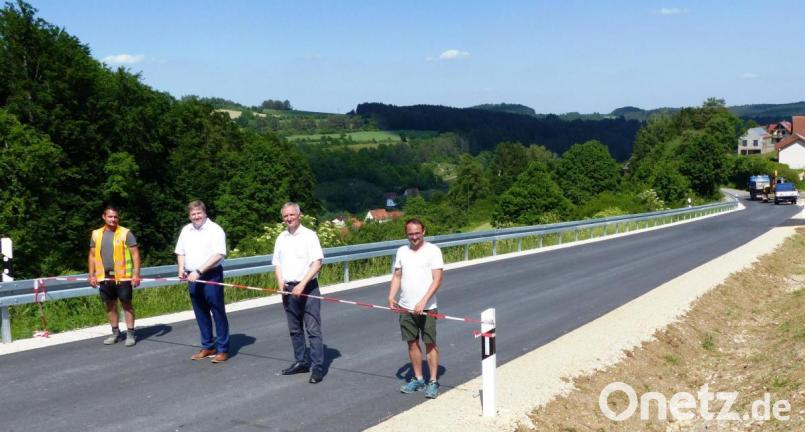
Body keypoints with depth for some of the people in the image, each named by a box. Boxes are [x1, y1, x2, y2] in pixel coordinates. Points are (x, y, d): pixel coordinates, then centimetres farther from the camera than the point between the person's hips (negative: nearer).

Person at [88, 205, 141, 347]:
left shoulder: (125, 233, -4)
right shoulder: (96, 234, 8)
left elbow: (135, 254, -6)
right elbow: (92, 256, 13)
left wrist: (136, 274, -14)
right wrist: (91, 275, 7)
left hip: (122, 276, -4)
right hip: (104, 277, 4)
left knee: (126, 304, 1)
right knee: (110, 305, 11)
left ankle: (130, 334, 6)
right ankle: (115, 333, 22)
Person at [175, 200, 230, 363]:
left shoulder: (214, 229, -9)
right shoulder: (186, 230, 12)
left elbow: (218, 255, -18)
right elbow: (180, 252, 20)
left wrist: (198, 271, -22)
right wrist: (181, 268, 0)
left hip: (211, 276, -6)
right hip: (193, 277, 6)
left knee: (218, 313, -3)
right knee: (201, 313, 12)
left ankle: (222, 349, 1)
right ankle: (207, 346, 22)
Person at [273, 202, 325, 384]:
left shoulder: (309, 235, -5)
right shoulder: (281, 238, 11)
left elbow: (317, 263, -11)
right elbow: (277, 263, 17)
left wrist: (302, 284, -18)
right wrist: (280, 280, -2)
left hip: (308, 288, -6)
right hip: (288, 289, 6)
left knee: (313, 329, -7)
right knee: (295, 329, 13)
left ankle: (317, 367, -6)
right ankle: (301, 362, 24)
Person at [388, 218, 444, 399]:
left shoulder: (433, 250, -7)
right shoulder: (402, 251, 9)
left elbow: (437, 279, -12)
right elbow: (397, 276, 12)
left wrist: (423, 301, -21)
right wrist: (391, 296, -4)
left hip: (427, 307, -5)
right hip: (406, 307, 5)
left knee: (430, 344, 1)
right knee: (412, 343, 11)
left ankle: (433, 382, 9)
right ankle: (418, 379, 23)